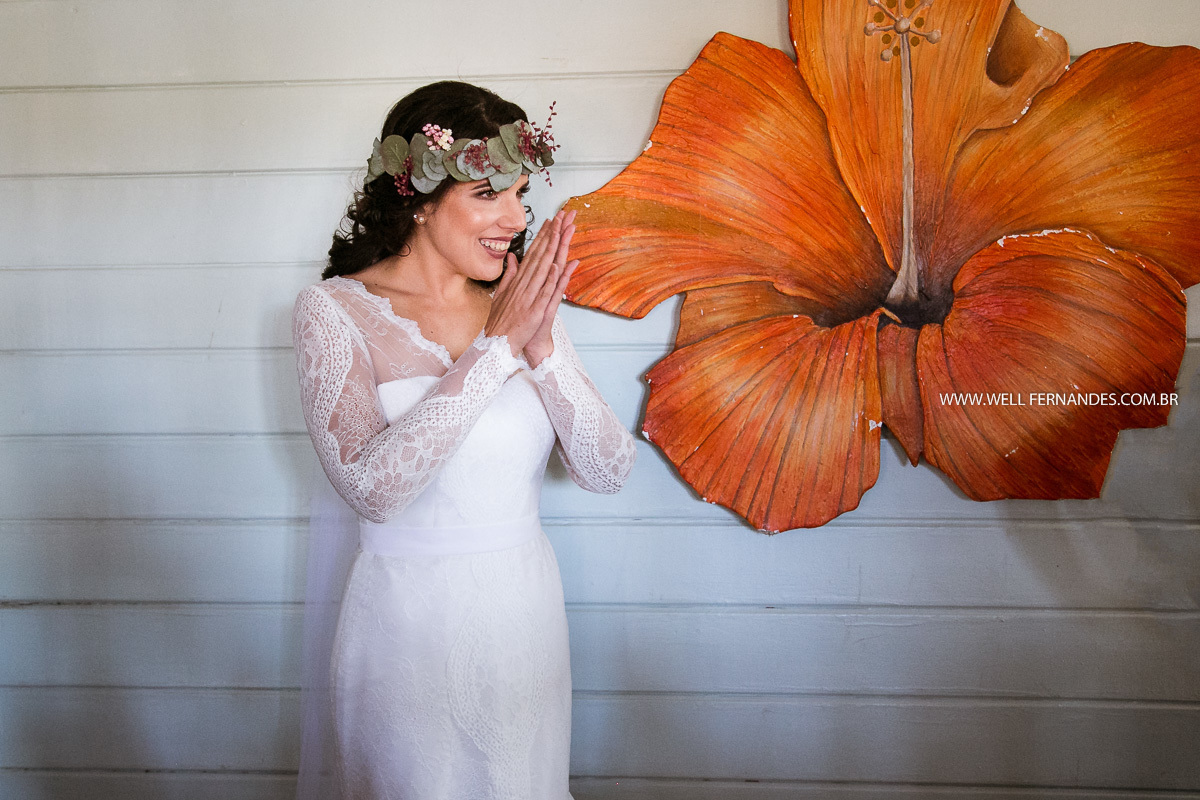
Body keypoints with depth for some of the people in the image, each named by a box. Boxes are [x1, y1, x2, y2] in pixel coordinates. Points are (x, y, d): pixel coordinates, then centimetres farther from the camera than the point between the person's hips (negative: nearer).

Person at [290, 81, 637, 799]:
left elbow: (609, 471, -5)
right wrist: (497, 347, -23)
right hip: (405, 620, -4)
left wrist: (542, 347, -20)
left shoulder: (522, 306, 1)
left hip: (526, 612, 4)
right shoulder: (334, 310, -10)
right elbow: (372, 488, -24)